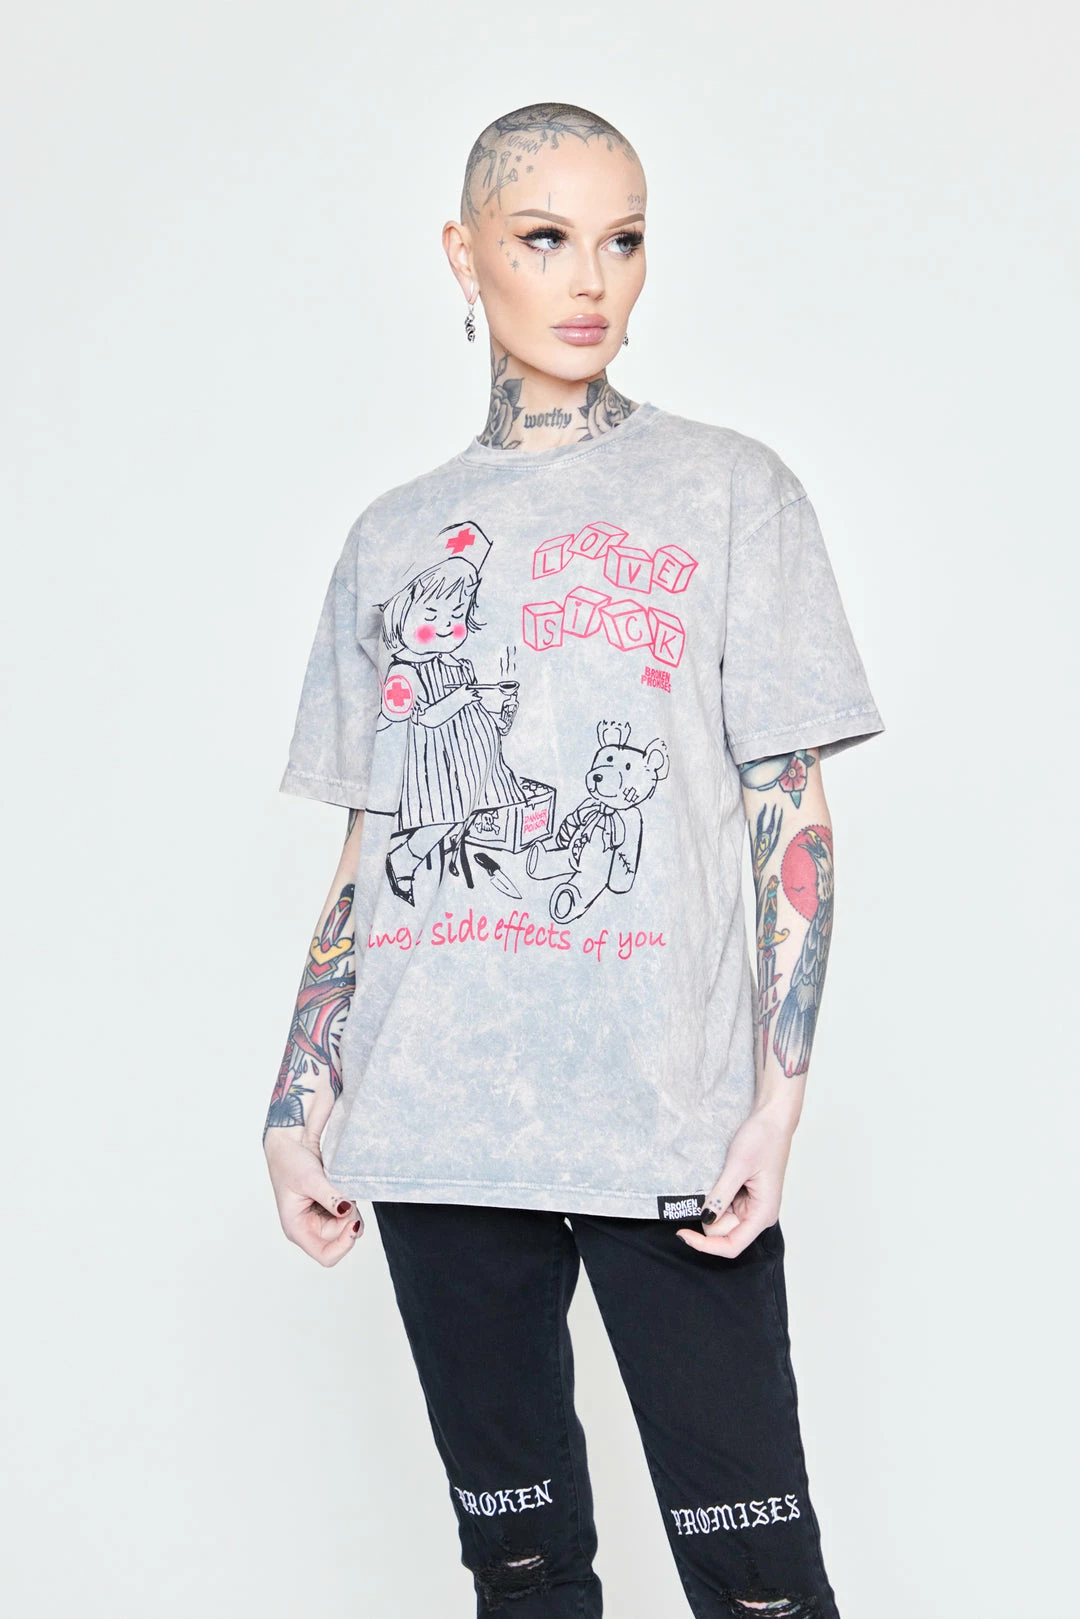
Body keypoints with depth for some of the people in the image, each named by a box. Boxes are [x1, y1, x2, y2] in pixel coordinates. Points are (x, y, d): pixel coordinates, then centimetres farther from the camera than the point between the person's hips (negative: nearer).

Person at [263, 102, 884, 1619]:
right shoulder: (395, 537, 15)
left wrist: (779, 1092, -9)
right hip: (431, 1122, 3)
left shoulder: (730, 491, 6)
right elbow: (368, 844, 14)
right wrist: (297, 1104, 5)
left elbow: (794, 816, 1)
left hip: (670, 1119, -3)